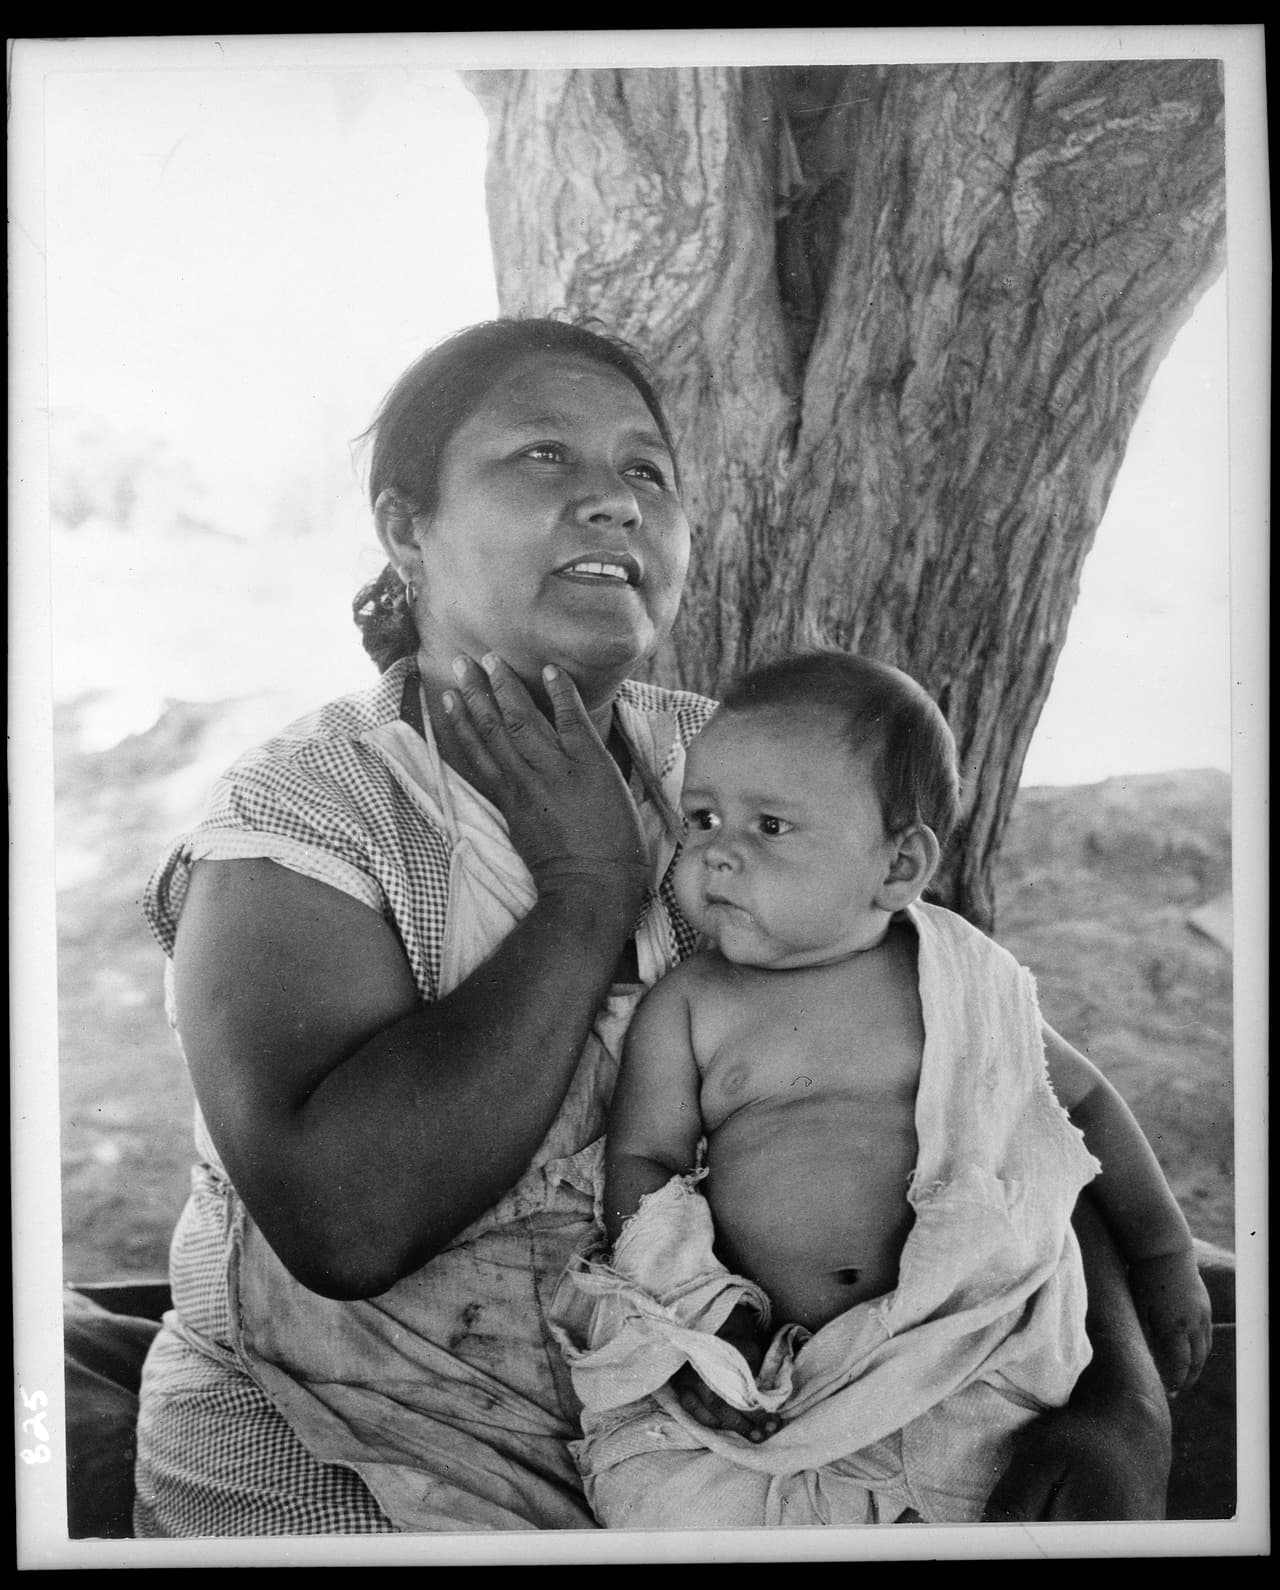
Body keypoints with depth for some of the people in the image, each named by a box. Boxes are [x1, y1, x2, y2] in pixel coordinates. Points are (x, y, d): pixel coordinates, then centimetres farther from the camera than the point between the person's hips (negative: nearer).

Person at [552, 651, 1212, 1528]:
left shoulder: (966, 983, 6)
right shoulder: (687, 1007, 4)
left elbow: (1085, 1098, 18)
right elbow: (640, 1161, 2)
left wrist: (1165, 1257, 18)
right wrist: (706, 1312, -13)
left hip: (957, 1335, 1)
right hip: (755, 1357, 0)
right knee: (669, 1497, -23)